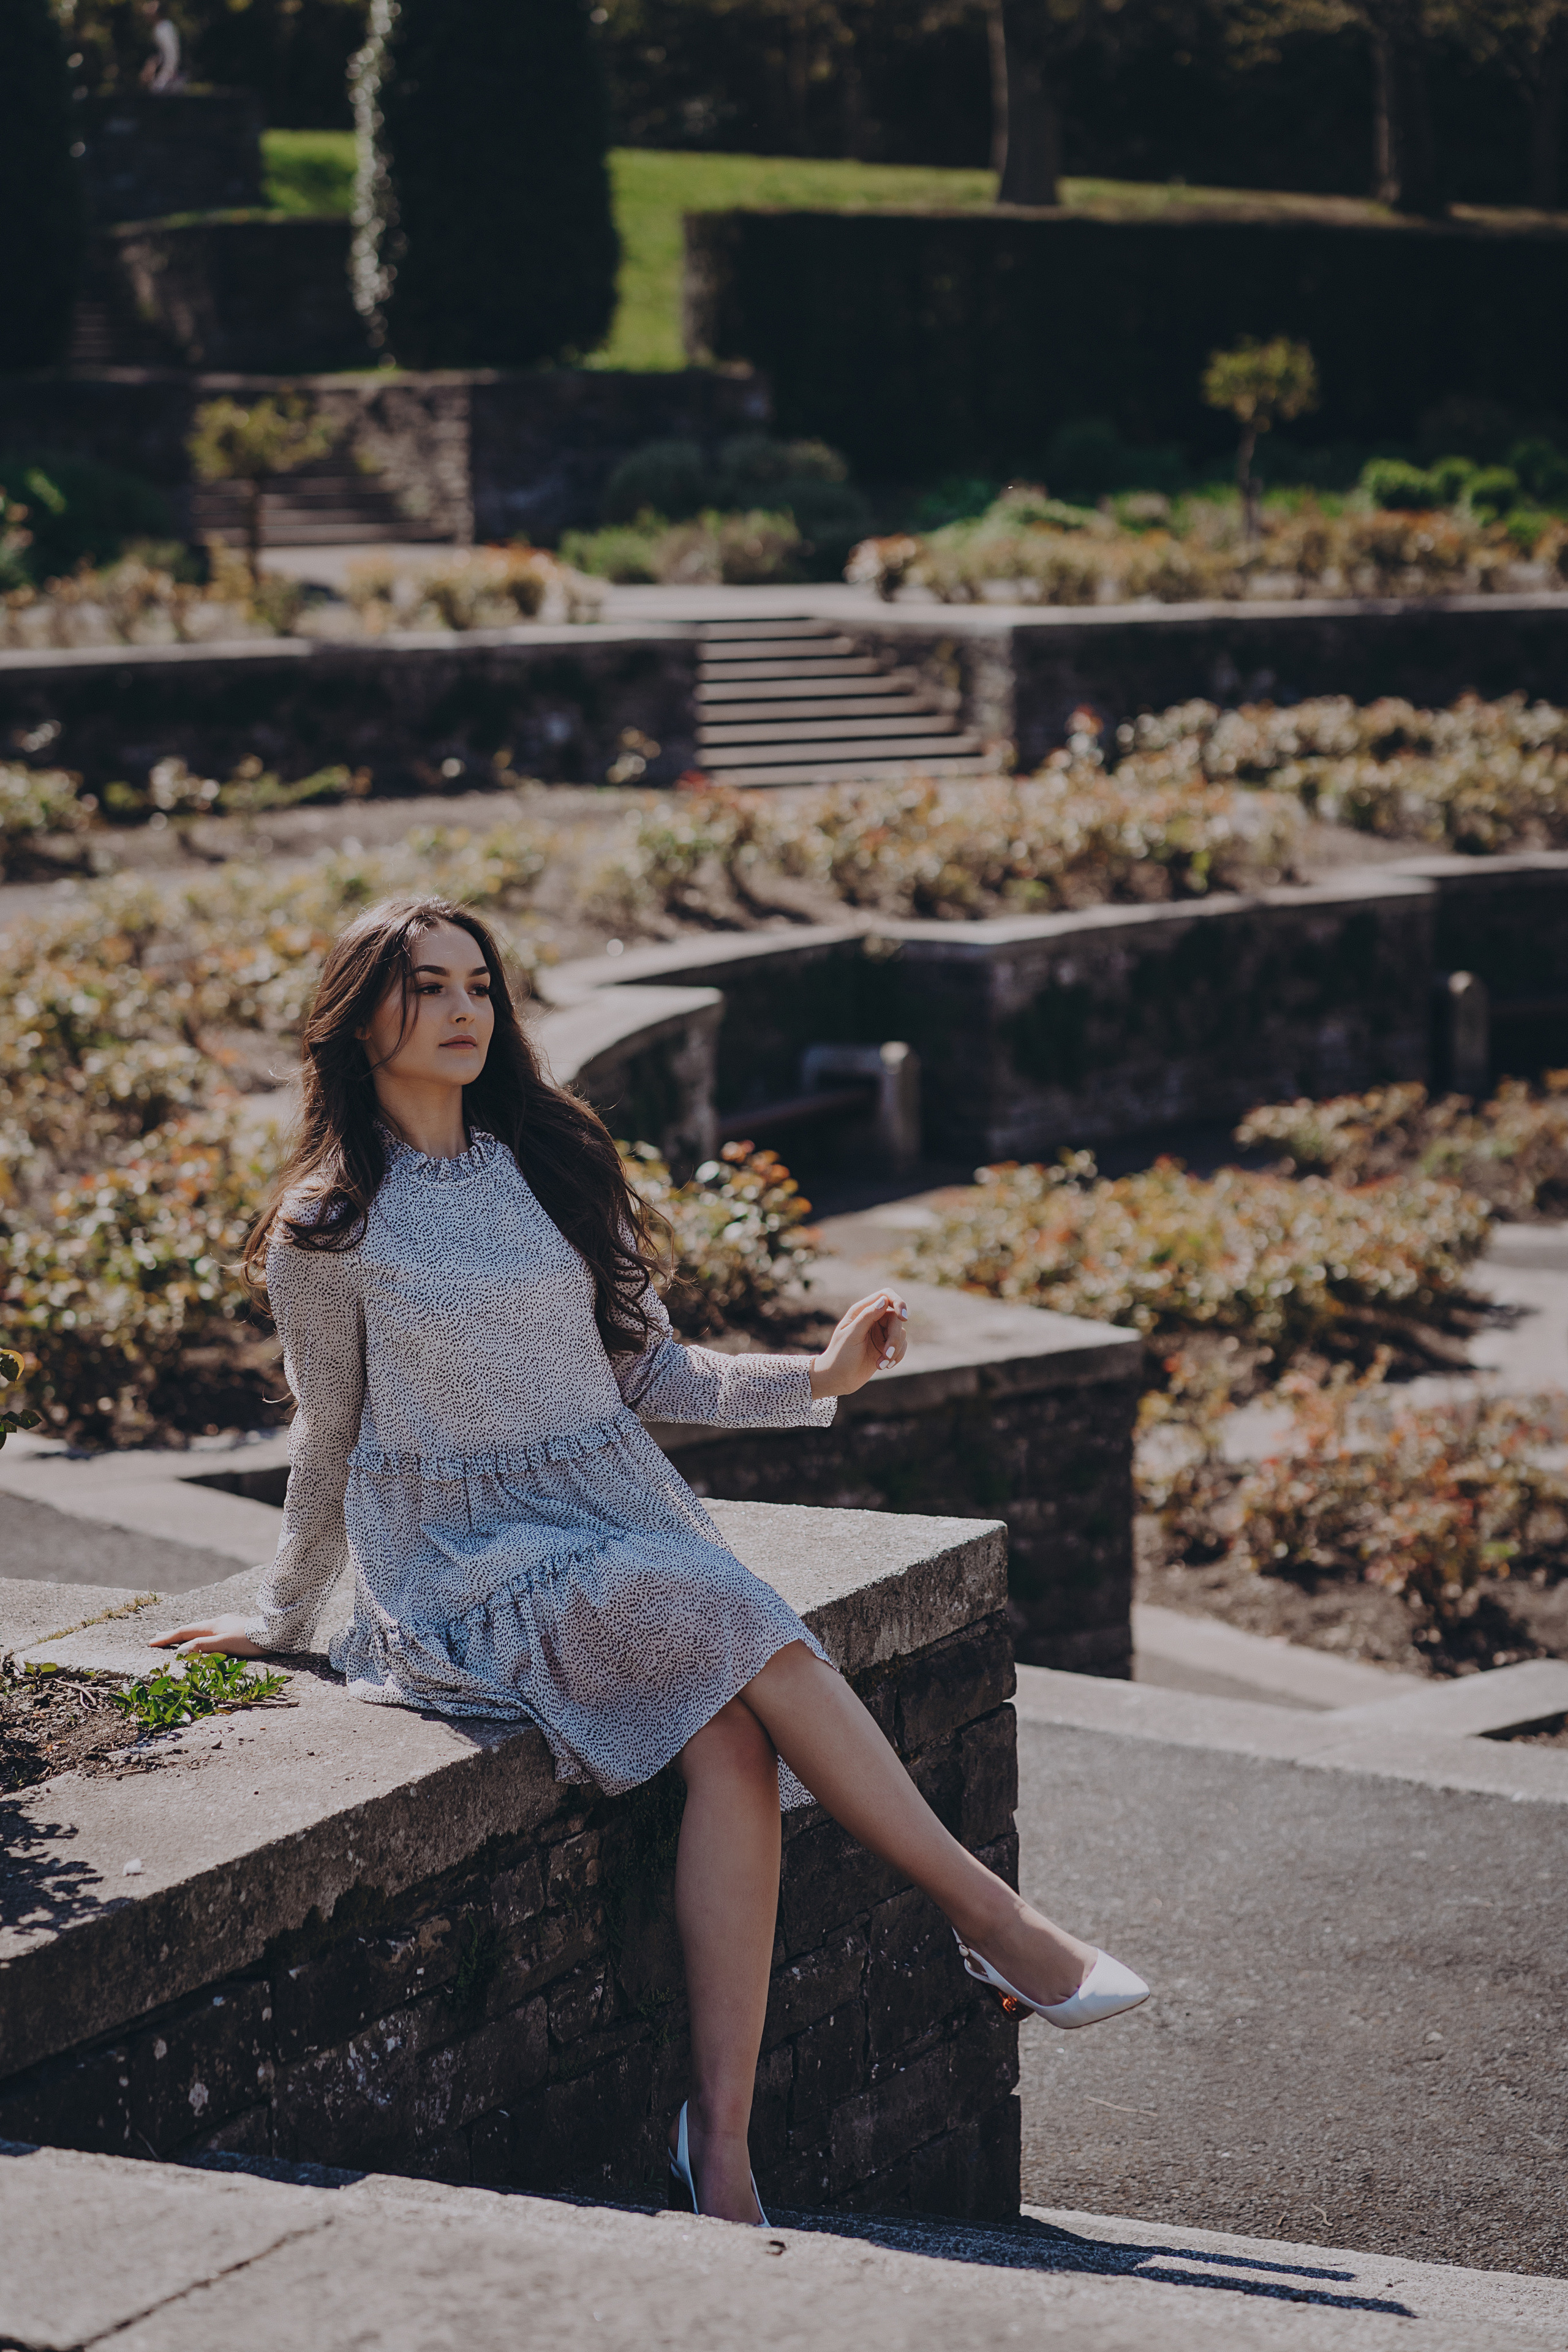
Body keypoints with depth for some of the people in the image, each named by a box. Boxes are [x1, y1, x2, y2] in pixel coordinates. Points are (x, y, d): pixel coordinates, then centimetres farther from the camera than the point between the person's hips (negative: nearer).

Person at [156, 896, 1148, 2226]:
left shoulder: (556, 1165, 14)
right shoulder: (324, 1230, 2)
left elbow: (649, 1373, 15)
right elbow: (331, 1443, 14)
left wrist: (817, 1379, 1)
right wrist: (285, 1616, 21)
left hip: (621, 1513, 4)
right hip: (464, 1556, -4)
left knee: (731, 1739, -28)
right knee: (751, 1636, -30)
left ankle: (721, 2134, -31)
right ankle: (1000, 1926, -21)